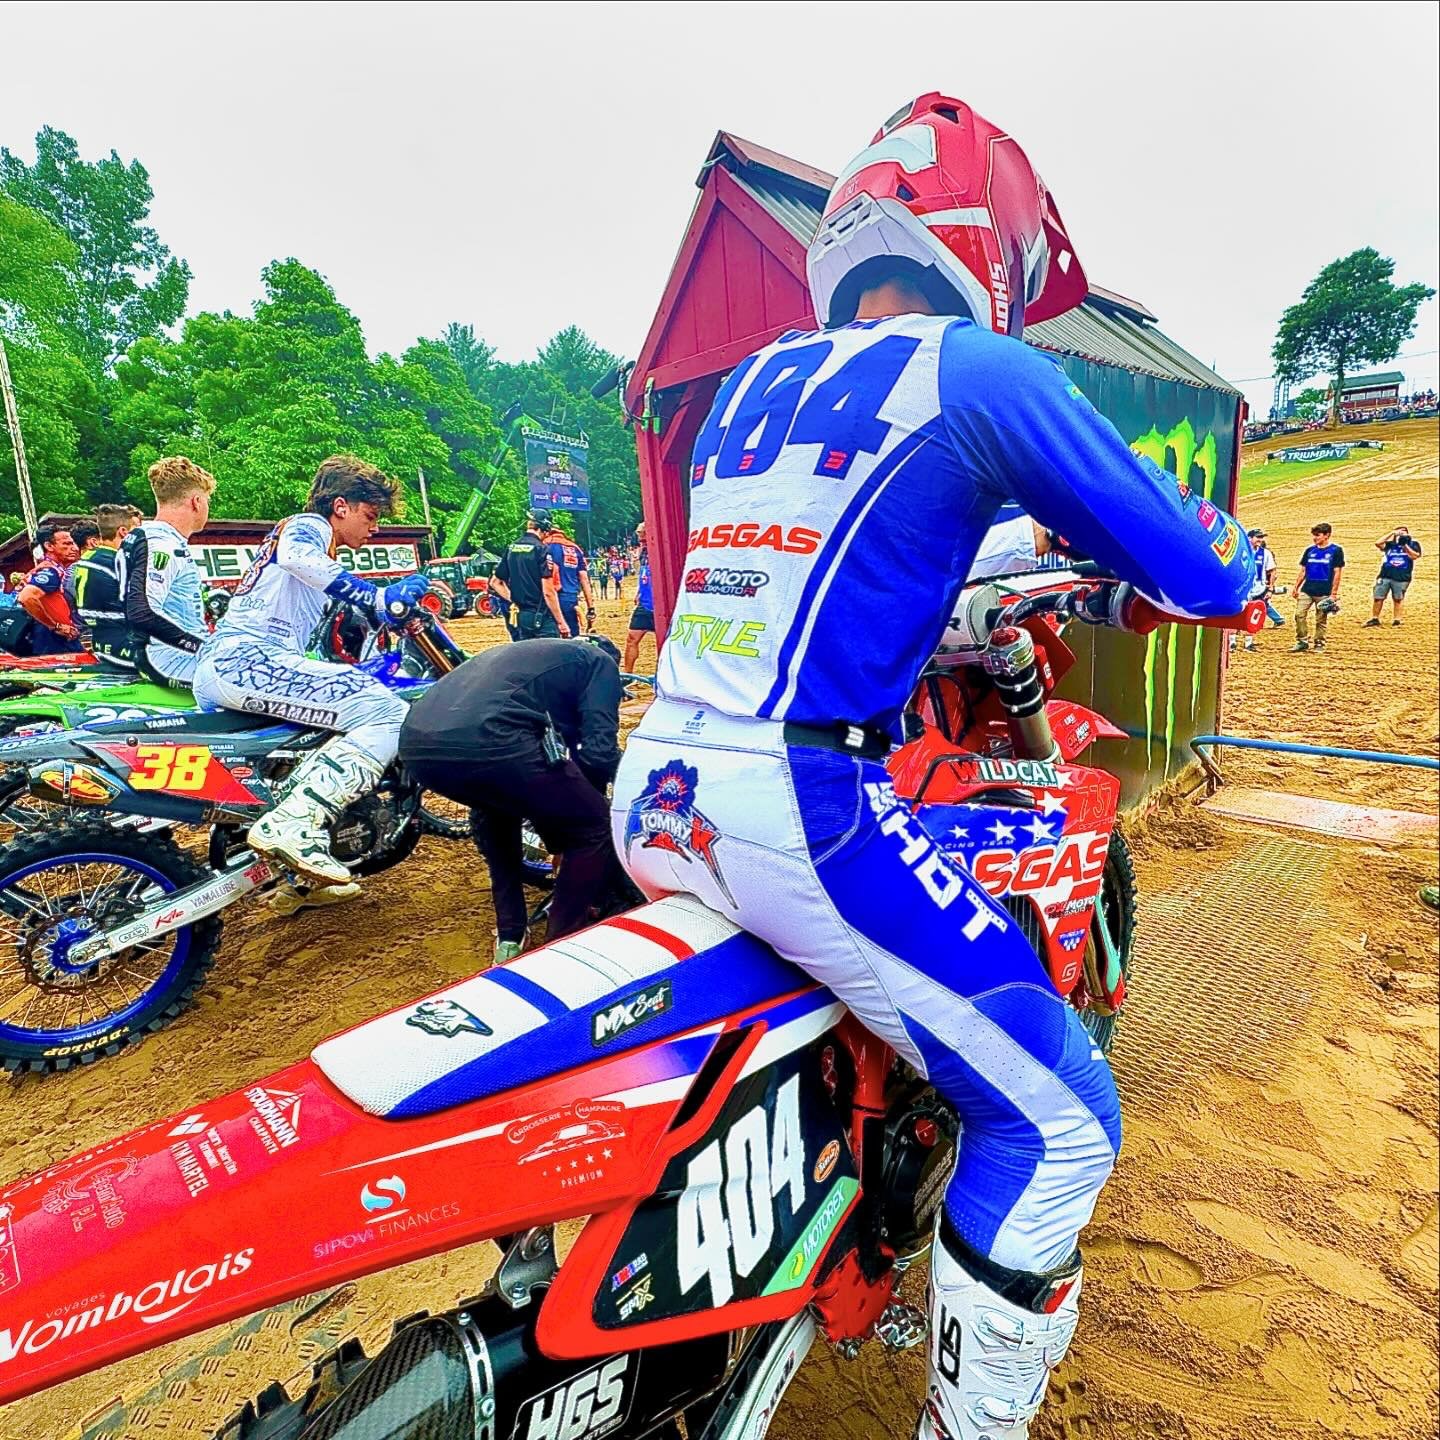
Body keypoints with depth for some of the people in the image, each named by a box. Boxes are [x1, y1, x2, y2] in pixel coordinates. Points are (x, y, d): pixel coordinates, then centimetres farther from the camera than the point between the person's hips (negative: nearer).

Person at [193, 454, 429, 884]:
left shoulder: (308, 533, 34)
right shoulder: (309, 525, 3)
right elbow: (294, 555, -23)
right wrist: (377, 598, -27)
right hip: (245, 657, -11)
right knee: (388, 713, -25)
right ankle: (290, 825, -33)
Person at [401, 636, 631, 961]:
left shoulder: (525, 653, 42)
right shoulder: (600, 661, 22)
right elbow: (599, 750, 5)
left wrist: (556, 842, 54)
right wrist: (583, 800, 28)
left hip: (416, 743, 8)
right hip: (487, 741, -8)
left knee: (494, 806, 38)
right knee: (594, 828, 12)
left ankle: (508, 937, 37)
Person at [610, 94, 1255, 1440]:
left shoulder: (743, 386, 19)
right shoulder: (977, 370, -1)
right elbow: (1192, 569, 2)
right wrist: (1217, 546, 26)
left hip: (647, 798, 9)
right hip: (795, 809, -8)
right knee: (1057, 1123, 7)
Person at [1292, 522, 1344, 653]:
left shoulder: (1336, 550, -2)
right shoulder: (1309, 550, 9)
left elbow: (1337, 573, -4)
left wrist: (1334, 593, -8)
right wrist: (1296, 587, 7)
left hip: (1324, 592, -3)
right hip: (1306, 590, 4)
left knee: (1321, 619, 3)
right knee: (1299, 614, -7)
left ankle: (1319, 643, 13)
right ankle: (1302, 641, 2)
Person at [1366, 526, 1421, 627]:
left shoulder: (1413, 543, 8)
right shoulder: (1390, 544, 11)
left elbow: (1414, 556, -7)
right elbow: (1377, 543, -8)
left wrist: (1405, 545, -11)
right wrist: (1391, 534, -7)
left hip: (1402, 578, -1)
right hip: (1385, 576, 1)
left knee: (1398, 599, 4)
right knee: (1378, 598, 1)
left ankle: (1396, 620, 11)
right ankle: (1374, 619, 10)